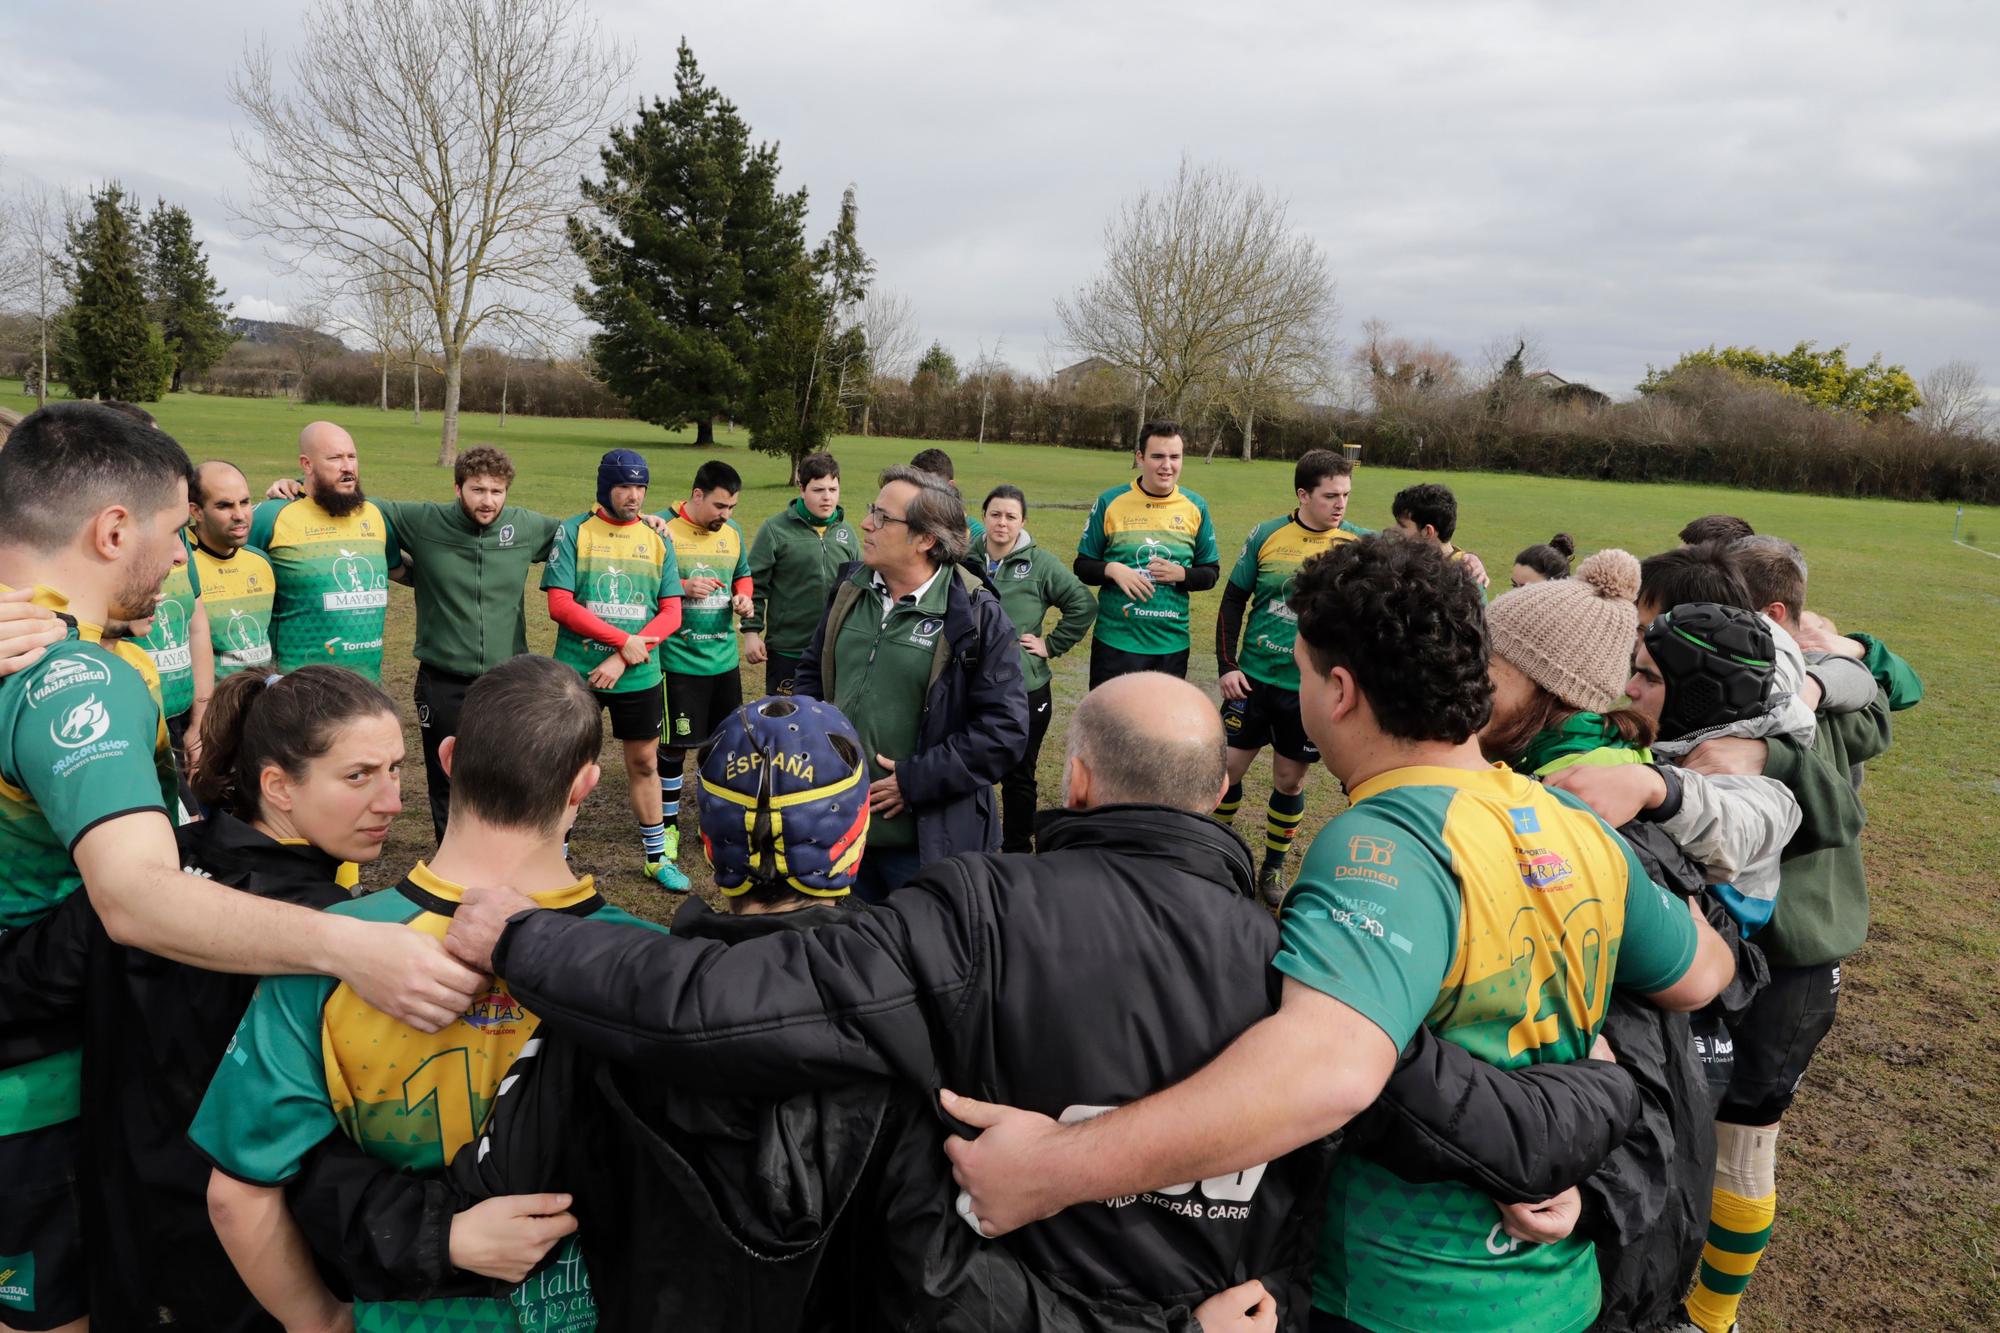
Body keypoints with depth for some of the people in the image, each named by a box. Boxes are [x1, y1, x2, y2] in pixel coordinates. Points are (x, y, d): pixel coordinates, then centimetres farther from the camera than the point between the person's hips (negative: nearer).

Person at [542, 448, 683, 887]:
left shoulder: (658, 539, 5)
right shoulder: (573, 531, -4)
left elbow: (671, 613, 1)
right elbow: (559, 604, -11)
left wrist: (623, 661, -11)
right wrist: (624, 641, -16)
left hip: (640, 676, 3)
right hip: (577, 673, -3)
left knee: (645, 764, 12)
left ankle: (655, 856, 25)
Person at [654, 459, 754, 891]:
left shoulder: (732, 532, 7)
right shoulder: (663, 530, -12)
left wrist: (743, 597, 0)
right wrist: (682, 588, -23)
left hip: (723, 657, 6)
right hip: (678, 658, -6)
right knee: (674, 745, 3)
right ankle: (668, 830, 17)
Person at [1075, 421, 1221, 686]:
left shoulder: (1196, 507, 4)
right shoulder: (1110, 502, -2)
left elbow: (1211, 572, 9)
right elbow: (1083, 566, 3)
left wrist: (1181, 574, -11)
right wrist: (1112, 569, -18)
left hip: (1172, 645, 2)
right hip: (1116, 642, -2)